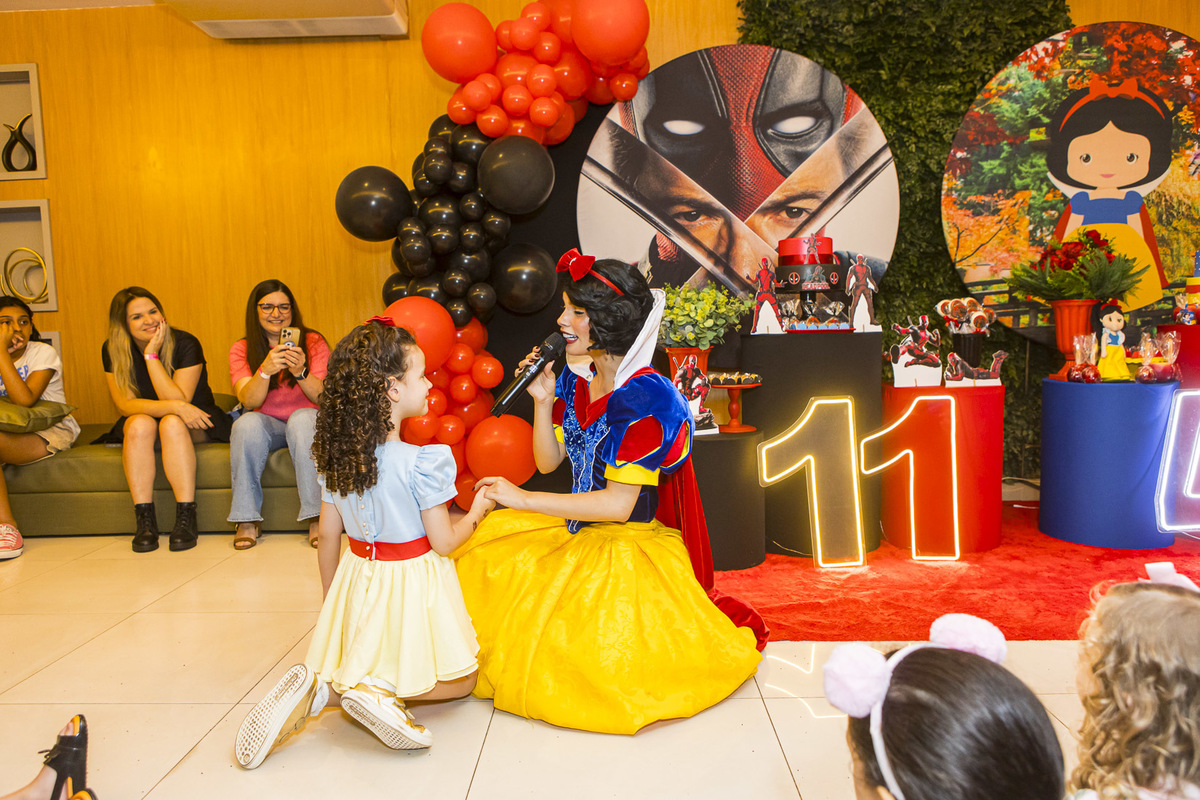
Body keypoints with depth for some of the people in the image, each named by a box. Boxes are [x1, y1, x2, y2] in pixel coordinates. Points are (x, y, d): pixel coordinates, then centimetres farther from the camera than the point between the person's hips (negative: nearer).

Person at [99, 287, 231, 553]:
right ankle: (144, 519, -32)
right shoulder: (112, 350, -8)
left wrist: (152, 356, -27)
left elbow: (179, 400, -23)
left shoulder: (186, 344, -16)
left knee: (172, 424, -34)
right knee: (140, 424, -32)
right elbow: (125, 404, -16)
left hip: (192, 425, -2)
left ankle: (186, 518, -37)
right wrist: (173, 407, -32)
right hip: (140, 430, 2)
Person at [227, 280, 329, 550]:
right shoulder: (241, 350, 2)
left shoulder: (314, 342, -1)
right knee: (248, 423, -32)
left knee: (303, 417, -35)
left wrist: (301, 373, -31)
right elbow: (249, 400, -13)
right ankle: (247, 518, -23)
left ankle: (316, 516, -34)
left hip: (305, 421, -1)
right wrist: (265, 370, -32)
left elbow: (324, 397, -12)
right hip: (266, 424, 1)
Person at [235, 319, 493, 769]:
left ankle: (321, 686, -5)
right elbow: (443, 543, -15)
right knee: (458, 679, 14)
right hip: (413, 583, -5)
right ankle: (383, 689, -13)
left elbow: (328, 534, 4)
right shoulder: (424, 462, -23)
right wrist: (477, 511, 5)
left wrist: (331, 600, 18)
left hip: (359, 578, 6)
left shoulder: (335, 456, -5)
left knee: (355, 666, 28)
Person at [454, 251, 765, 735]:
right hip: (575, 530, 8)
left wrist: (523, 499, -20)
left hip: (633, 546, -8)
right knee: (478, 558, 1)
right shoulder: (576, 384, 1)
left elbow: (618, 504, -25)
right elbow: (547, 462, 9)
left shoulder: (644, 397, -23)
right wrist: (543, 401, -7)